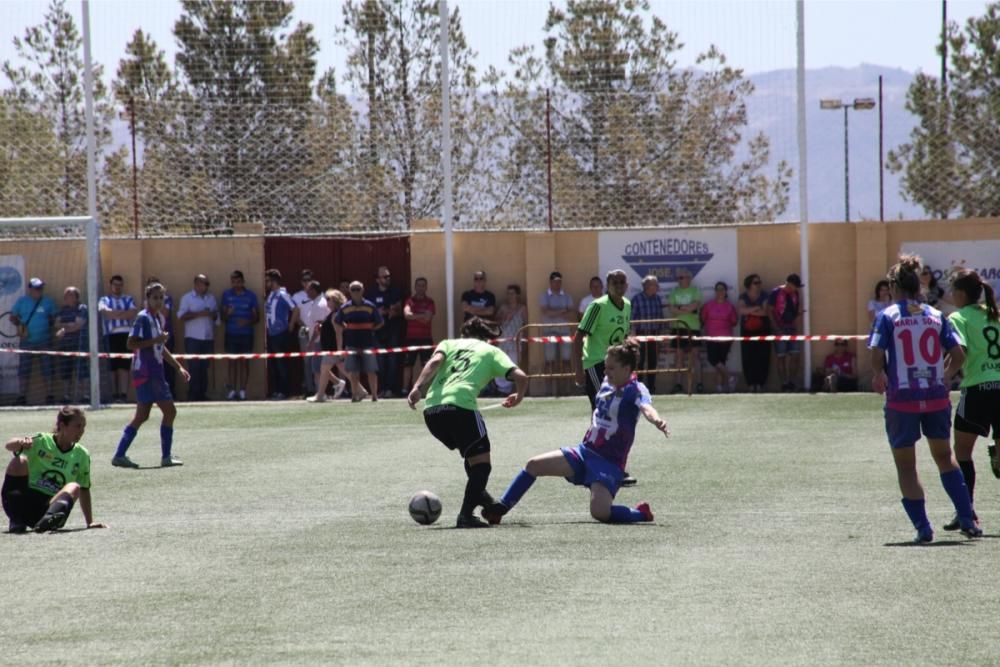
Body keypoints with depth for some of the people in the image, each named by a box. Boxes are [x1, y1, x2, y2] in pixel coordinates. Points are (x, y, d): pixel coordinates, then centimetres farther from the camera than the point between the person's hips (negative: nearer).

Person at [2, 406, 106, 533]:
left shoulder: (82, 455, 10)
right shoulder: (42, 441, 0)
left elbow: (84, 490, 19)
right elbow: (9, 445, -15)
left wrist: (90, 522, 15)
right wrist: (20, 443, -39)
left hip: (49, 507, 2)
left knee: (74, 487, -25)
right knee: (19, 461, -25)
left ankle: (48, 519, -55)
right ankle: (16, 521, -29)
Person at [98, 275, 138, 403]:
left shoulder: (129, 300, 18)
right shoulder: (105, 300, 14)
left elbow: (133, 312, -1)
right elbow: (104, 311, -7)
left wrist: (114, 313, -6)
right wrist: (125, 313, -5)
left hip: (126, 335, 1)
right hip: (110, 335, -1)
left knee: (124, 366, -6)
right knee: (112, 366, -3)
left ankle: (123, 394, -9)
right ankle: (114, 395, 1)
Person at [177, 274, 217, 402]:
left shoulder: (211, 298, 16)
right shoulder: (187, 298, 0)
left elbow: (216, 315, 21)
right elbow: (181, 316, -8)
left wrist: (213, 314, -3)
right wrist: (198, 314, -15)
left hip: (208, 338, 5)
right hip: (193, 338, -5)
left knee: (204, 367, 4)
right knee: (194, 367, -8)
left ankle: (202, 393, 8)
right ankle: (193, 394, -4)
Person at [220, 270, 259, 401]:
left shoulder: (250, 296, 4)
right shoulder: (227, 295, 7)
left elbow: (257, 317, 5)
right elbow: (223, 317, 9)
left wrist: (247, 322, -15)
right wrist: (227, 314, -15)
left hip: (246, 334, -1)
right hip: (231, 334, 1)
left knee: (244, 362, 0)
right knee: (232, 362, -1)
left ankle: (242, 391, 3)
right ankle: (232, 391, 2)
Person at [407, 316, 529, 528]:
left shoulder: (449, 344, 27)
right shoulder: (491, 351, 20)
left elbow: (435, 362, 5)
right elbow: (520, 377, 8)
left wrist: (417, 388, -7)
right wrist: (518, 397, 29)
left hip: (431, 410, 5)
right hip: (460, 405, -5)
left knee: (471, 453, 29)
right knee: (481, 461, 2)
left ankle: (479, 496, 39)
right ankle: (466, 515, -12)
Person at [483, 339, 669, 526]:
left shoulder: (635, 390, -15)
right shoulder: (607, 384, 6)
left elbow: (646, 407, -38)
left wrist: (656, 420, -59)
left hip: (609, 463, -8)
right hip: (585, 451, 8)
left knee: (600, 512, -27)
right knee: (534, 465, 0)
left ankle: (641, 513, 2)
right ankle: (499, 509, 13)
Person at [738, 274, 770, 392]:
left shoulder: (763, 296, 2)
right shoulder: (744, 297, 4)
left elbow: (765, 311, -13)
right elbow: (740, 310, -14)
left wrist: (749, 311, -12)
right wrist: (755, 309, -18)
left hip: (762, 330, 0)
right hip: (747, 331, 0)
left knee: (762, 357, -6)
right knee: (748, 358, -6)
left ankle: (760, 383, -2)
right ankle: (751, 384, -2)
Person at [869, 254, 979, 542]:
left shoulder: (888, 316, -3)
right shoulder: (936, 315, 5)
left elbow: (876, 356, -12)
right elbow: (958, 355, -1)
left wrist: (880, 376, 8)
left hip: (902, 398, -3)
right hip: (936, 397, 3)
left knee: (905, 465, 9)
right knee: (944, 456, 20)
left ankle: (922, 527, 3)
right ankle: (967, 520, 13)